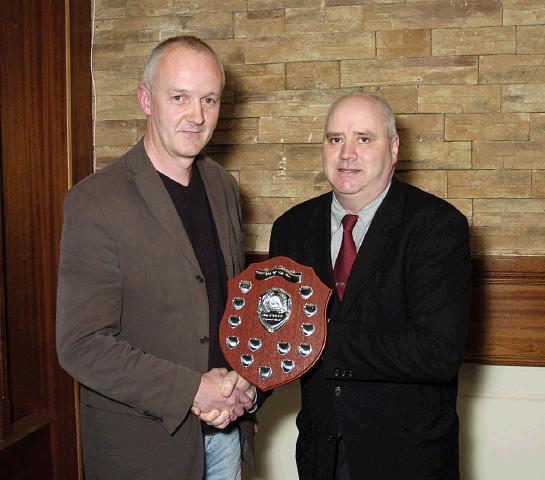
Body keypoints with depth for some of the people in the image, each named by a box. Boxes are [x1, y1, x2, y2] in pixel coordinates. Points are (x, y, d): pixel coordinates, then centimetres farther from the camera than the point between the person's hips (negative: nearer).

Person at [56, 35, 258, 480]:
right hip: (143, 441, -5)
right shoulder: (95, 202, -18)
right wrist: (193, 390, -20)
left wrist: (241, 383, -1)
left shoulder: (223, 185, 2)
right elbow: (81, 346, -19)